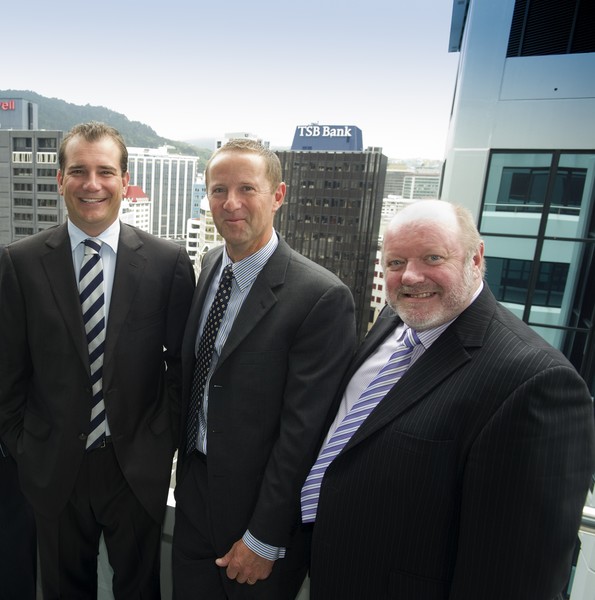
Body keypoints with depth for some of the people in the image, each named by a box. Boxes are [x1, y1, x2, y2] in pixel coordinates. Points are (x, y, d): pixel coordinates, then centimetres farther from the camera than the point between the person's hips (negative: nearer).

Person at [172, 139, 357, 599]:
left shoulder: (323, 297, -24)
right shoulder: (209, 266, 0)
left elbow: (303, 429, -21)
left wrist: (264, 539, -13)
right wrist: (185, 463, 10)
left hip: (259, 507, -6)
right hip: (194, 489, 6)